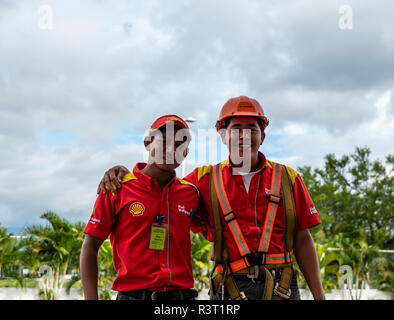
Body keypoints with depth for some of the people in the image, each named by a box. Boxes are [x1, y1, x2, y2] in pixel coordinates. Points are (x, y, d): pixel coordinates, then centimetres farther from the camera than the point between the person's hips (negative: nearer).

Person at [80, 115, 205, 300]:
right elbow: (90, 247, 0)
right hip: (133, 293, -3)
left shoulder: (191, 194, 9)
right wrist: (91, 298, -6)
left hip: (181, 294, 3)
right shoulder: (117, 189, 0)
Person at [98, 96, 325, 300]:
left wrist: (319, 295, 5)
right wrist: (124, 173, 2)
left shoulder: (287, 178, 9)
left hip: (283, 291, 1)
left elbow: (302, 241, 9)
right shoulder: (206, 180, 8)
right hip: (231, 291, -1)